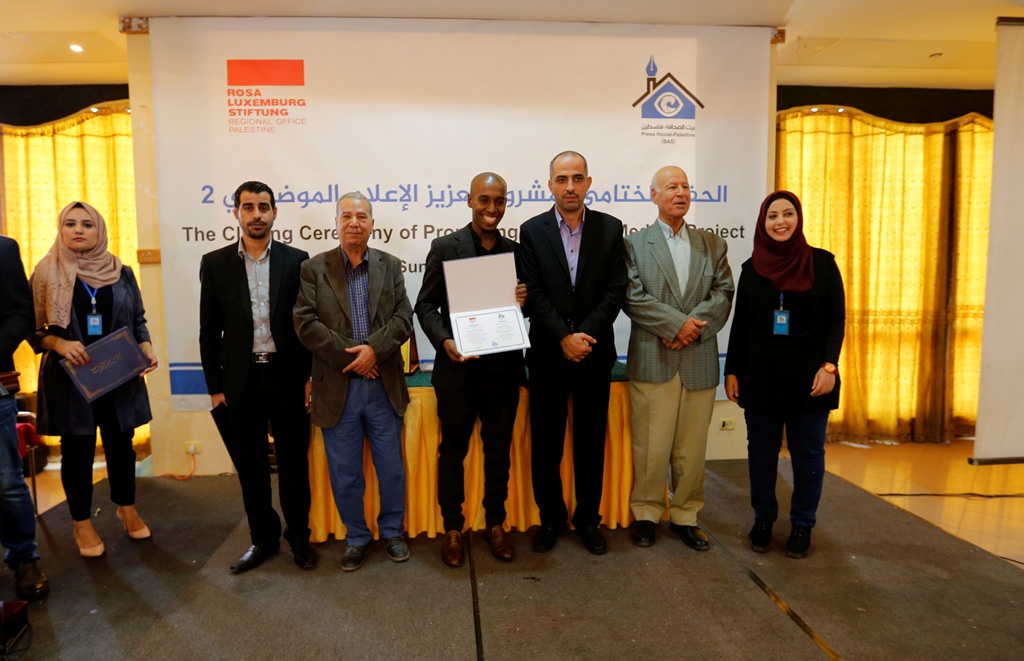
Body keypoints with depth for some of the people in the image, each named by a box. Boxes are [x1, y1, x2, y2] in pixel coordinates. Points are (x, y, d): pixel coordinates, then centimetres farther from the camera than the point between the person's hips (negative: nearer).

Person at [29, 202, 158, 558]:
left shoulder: (121, 272, 3)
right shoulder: (46, 272, -2)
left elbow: (138, 321, 9)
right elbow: (33, 328, -1)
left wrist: (147, 350, -9)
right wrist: (60, 344, -20)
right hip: (69, 378, -2)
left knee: (121, 445, 12)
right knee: (77, 451, 8)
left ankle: (127, 508, 32)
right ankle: (82, 523, 24)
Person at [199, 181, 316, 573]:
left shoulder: (296, 260, 0)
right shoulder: (215, 264, 3)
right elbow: (209, 331, 4)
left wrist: (311, 376, -2)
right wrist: (215, 387, 2)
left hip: (287, 376, -1)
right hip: (241, 380, 1)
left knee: (294, 463, 8)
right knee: (250, 466, 11)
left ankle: (299, 537, 25)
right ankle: (263, 538, 29)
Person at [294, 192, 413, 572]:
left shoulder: (390, 266, 7)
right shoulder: (315, 268, 2)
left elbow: (403, 318, -2)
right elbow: (305, 324, -7)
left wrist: (374, 349, -17)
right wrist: (349, 357, -13)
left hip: (383, 384, 1)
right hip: (337, 387, -1)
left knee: (391, 467, 11)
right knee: (345, 473, 10)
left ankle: (392, 531, 32)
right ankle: (356, 538, 29)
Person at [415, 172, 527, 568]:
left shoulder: (515, 251, 8)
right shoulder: (445, 248, -2)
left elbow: (526, 304, 13)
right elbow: (425, 305, -3)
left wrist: (525, 300, -11)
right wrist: (444, 341, -20)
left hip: (503, 370, 3)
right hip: (458, 369, -2)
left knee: (499, 451, 14)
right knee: (452, 452, 10)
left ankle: (495, 524, 31)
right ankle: (452, 529, 27)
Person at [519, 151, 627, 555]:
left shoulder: (610, 228, 3)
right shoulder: (532, 231, 1)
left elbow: (615, 290, -4)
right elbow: (533, 294, -6)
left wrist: (585, 335, -14)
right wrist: (564, 338, -14)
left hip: (594, 352, 1)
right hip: (547, 354, 0)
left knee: (591, 441, 10)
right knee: (546, 442, 7)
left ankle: (588, 519, 25)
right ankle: (550, 518, 24)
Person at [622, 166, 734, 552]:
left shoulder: (712, 245, 14)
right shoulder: (634, 244, 5)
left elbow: (723, 294, 4)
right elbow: (633, 297, -6)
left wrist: (693, 327, -12)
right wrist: (678, 323, -13)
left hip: (699, 362, 3)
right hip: (652, 361, -3)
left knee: (692, 447, 9)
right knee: (650, 446, 3)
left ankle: (685, 517, 23)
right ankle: (646, 514, 19)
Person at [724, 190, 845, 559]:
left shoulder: (822, 263, -1)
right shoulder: (751, 268, 5)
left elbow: (836, 320, -1)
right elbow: (740, 324, 8)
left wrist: (829, 365, -12)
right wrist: (732, 371, 4)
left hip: (808, 376, -1)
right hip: (761, 375, 2)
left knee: (807, 453, 6)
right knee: (761, 451, 9)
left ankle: (802, 526, 22)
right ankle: (763, 520, 25)